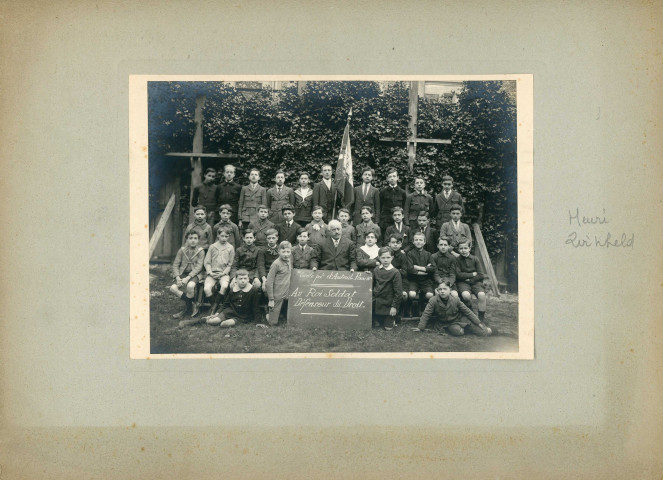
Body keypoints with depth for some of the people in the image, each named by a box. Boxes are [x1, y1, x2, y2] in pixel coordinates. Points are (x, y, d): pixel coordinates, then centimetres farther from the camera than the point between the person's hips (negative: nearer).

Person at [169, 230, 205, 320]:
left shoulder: (201, 251, -2)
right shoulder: (182, 250, 7)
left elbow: (198, 267, -10)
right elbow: (175, 265, 5)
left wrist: (188, 278, -20)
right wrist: (177, 278, -12)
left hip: (194, 274, -3)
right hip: (183, 274, 4)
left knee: (190, 286, -36)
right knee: (173, 288, -23)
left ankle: (187, 308, -12)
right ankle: (190, 302, -5)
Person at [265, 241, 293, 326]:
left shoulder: (289, 261, 6)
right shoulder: (276, 264, -14)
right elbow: (269, 283, -14)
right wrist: (271, 299, -14)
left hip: (287, 296, 7)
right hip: (277, 296, -6)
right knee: (273, 323, 0)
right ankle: (268, 315, 28)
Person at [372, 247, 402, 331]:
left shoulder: (395, 272, -14)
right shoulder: (376, 270, 1)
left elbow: (397, 291, -12)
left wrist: (394, 306, -13)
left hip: (388, 303, -4)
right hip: (377, 301, 4)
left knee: (388, 327, 0)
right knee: (375, 324, 7)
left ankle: (392, 319, 29)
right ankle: (378, 320, 38)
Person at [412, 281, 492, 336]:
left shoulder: (455, 300, -11)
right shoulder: (433, 301, -16)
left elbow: (467, 312, -3)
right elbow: (426, 314, -11)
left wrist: (478, 323, -2)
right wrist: (420, 327, -18)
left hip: (460, 319, 0)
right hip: (447, 324, 0)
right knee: (458, 331, -36)